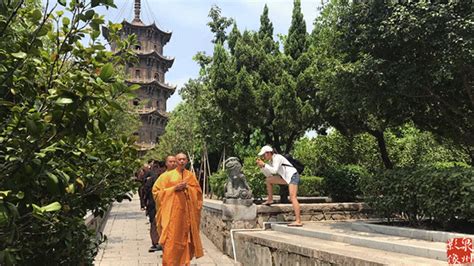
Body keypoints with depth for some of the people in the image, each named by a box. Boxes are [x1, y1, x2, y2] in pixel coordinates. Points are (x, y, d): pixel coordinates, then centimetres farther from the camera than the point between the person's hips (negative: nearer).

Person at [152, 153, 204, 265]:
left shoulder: (191, 175, 10)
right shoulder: (168, 175, 1)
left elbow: (198, 191, 9)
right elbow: (156, 191, -2)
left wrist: (187, 187, -9)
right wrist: (174, 188, -12)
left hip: (187, 211, 3)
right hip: (172, 211, -3)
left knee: (186, 238, 5)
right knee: (171, 239, -6)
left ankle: (184, 261, 18)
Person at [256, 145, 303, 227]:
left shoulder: (277, 157, -15)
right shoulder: (271, 161, 12)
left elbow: (274, 171, -27)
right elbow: (268, 174, 12)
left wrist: (264, 164, -22)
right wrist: (261, 167, 1)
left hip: (293, 176, -9)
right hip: (286, 178, 9)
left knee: (292, 197, -19)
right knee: (268, 180, 8)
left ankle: (298, 221, -25)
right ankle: (270, 200, 15)